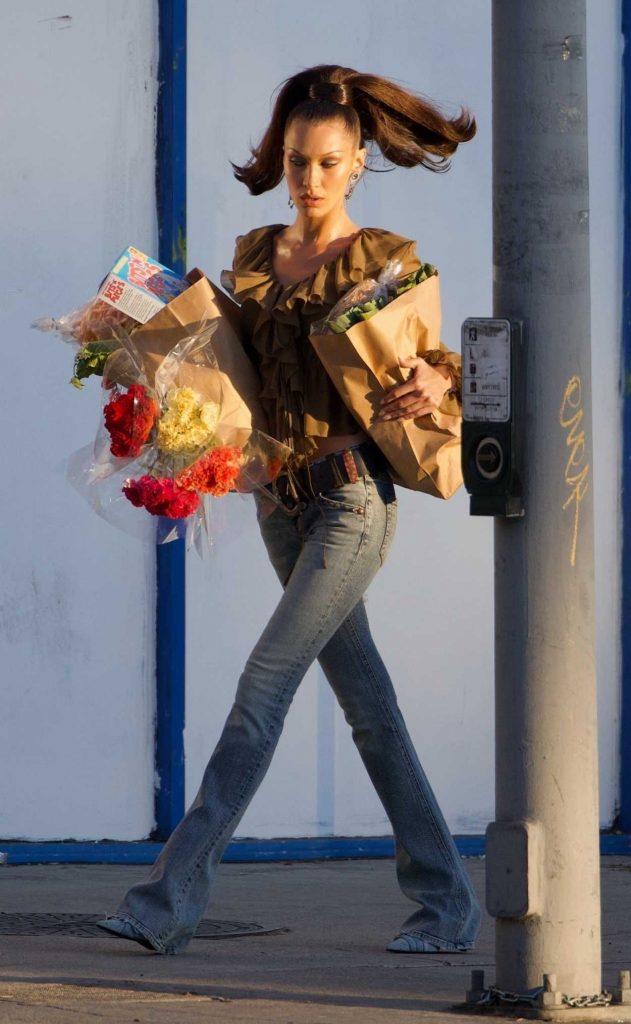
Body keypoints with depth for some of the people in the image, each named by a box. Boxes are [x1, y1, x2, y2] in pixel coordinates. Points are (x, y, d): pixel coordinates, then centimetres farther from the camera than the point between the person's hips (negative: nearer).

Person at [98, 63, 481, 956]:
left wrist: (439, 380, -22)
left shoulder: (386, 260, -4)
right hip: (281, 498, 6)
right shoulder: (252, 255, 12)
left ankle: (172, 898, -11)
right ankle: (446, 905, 13)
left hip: (352, 496, -6)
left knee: (263, 689, -11)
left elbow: (445, 356, 0)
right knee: (367, 703, 8)